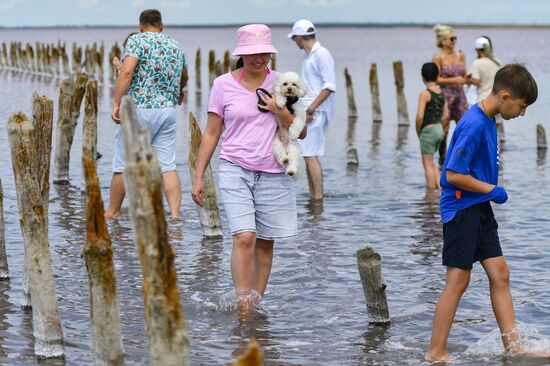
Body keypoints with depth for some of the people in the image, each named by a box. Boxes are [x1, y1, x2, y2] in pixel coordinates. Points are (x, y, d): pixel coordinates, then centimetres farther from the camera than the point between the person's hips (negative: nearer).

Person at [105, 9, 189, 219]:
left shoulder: (137, 41, -3)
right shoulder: (175, 46, 15)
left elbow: (126, 72, -19)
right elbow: (184, 77, 33)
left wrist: (116, 103, -16)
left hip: (139, 109, -5)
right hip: (168, 110, 5)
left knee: (123, 165, 6)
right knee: (167, 166, 4)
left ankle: (112, 212, 17)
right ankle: (175, 215, -4)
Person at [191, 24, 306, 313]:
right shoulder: (223, 84, 2)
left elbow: (302, 132, 7)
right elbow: (211, 134, 7)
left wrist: (280, 112, -11)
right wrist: (198, 177, 4)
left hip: (273, 174, 2)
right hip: (235, 170, -2)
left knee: (265, 242, 5)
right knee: (244, 237, -17)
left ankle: (258, 304, 15)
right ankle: (243, 310, -17)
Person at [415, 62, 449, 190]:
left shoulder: (425, 94, -16)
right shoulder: (441, 93, 6)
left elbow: (420, 117, -20)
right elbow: (446, 116, 11)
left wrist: (418, 131, -6)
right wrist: (438, 126, 16)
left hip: (428, 131, -7)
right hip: (439, 129, 7)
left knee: (428, 163, 2)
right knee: (430, 162, 21)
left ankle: (431, 190, 5)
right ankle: (440, 185, 12)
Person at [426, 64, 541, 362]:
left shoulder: (487, 120, 9)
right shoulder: (474, 125, -21)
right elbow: (453, 175, -23)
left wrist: (491, 191, 14)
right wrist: (493, 190, -13)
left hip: (480, 208, 9)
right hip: (460, 208, -9)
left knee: (499, 274, 8)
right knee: (458, 280, -6)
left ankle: (513, 348, 13)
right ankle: (436, 353, 2)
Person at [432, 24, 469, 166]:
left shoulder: (460, 55, 9)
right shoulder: (438, 57, -7)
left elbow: (464, 76, 15)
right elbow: (435, 79, -10)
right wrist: (453, 80, -16)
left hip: (460, 95, 5)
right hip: (445, 96, -5)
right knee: (444, 129, 1)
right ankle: (442, 158, 14)